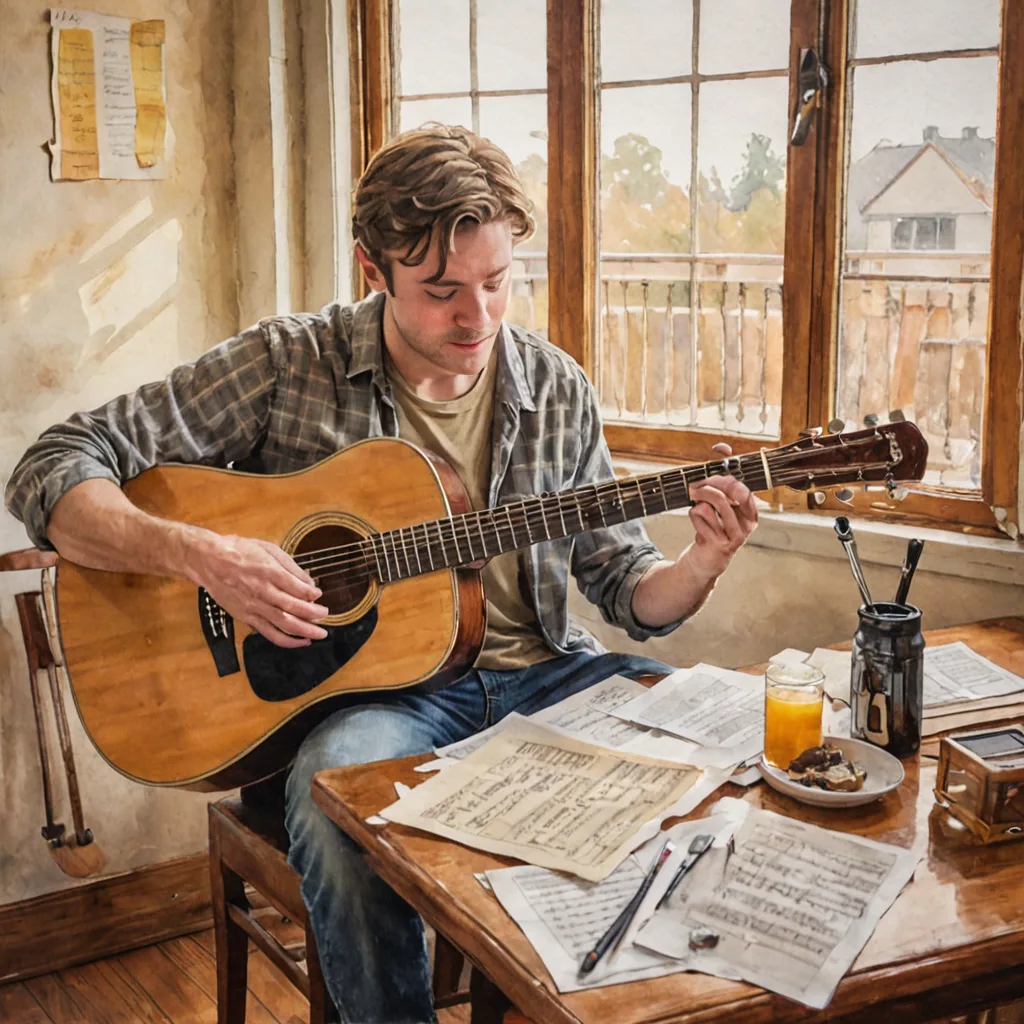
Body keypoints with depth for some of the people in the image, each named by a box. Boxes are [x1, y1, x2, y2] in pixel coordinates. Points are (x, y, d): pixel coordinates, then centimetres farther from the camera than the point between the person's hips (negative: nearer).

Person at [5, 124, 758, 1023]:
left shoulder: (555, 389, 5)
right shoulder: (286, 366, -5)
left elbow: (628, 588, 10)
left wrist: (701, 567, -12)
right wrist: (198, 554, -24)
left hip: (538, 672, 4)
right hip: (367, 685, -3)